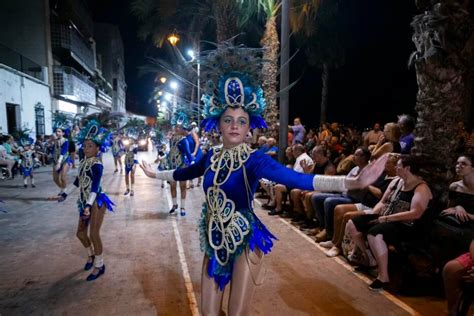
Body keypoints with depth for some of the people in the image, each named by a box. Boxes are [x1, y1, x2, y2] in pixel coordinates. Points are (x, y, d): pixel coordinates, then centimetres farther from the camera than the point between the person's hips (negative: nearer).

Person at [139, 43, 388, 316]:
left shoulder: (254, 159, -17)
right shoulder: (211, 157, -1)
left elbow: (295, 179, -31)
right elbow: (184, 173, 19)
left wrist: (352, 182, -43)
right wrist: (155, 173, 33)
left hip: (244, 242, -5)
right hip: (215, 242, 5)